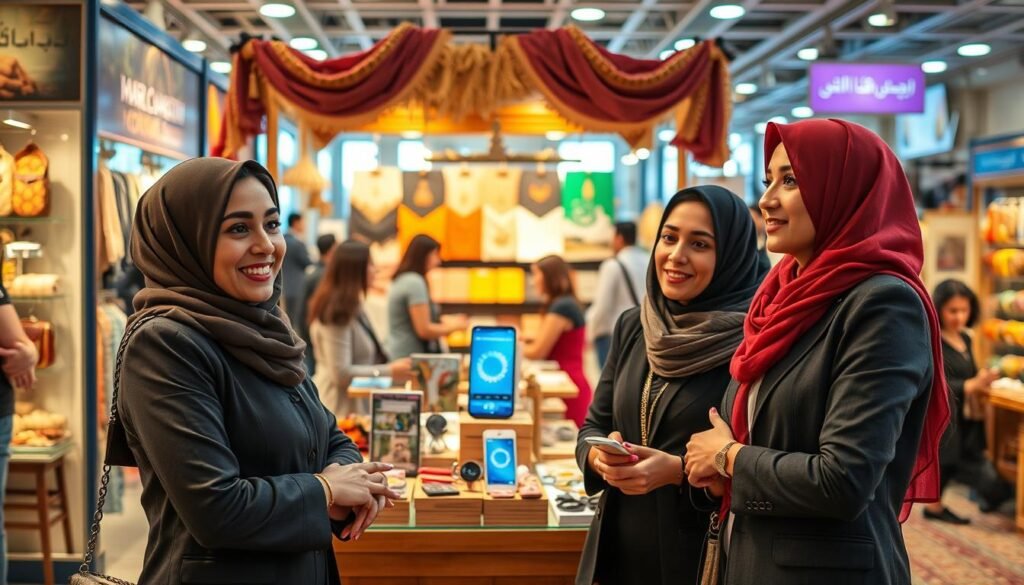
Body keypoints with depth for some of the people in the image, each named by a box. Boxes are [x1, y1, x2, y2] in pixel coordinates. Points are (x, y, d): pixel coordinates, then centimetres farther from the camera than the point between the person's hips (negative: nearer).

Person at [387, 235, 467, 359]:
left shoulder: (401, 280, 14)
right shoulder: (415, 282, -14)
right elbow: (424, 330, -18)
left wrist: (444, 320, 13)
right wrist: (456, 327, -5)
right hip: (412, 358, -10)